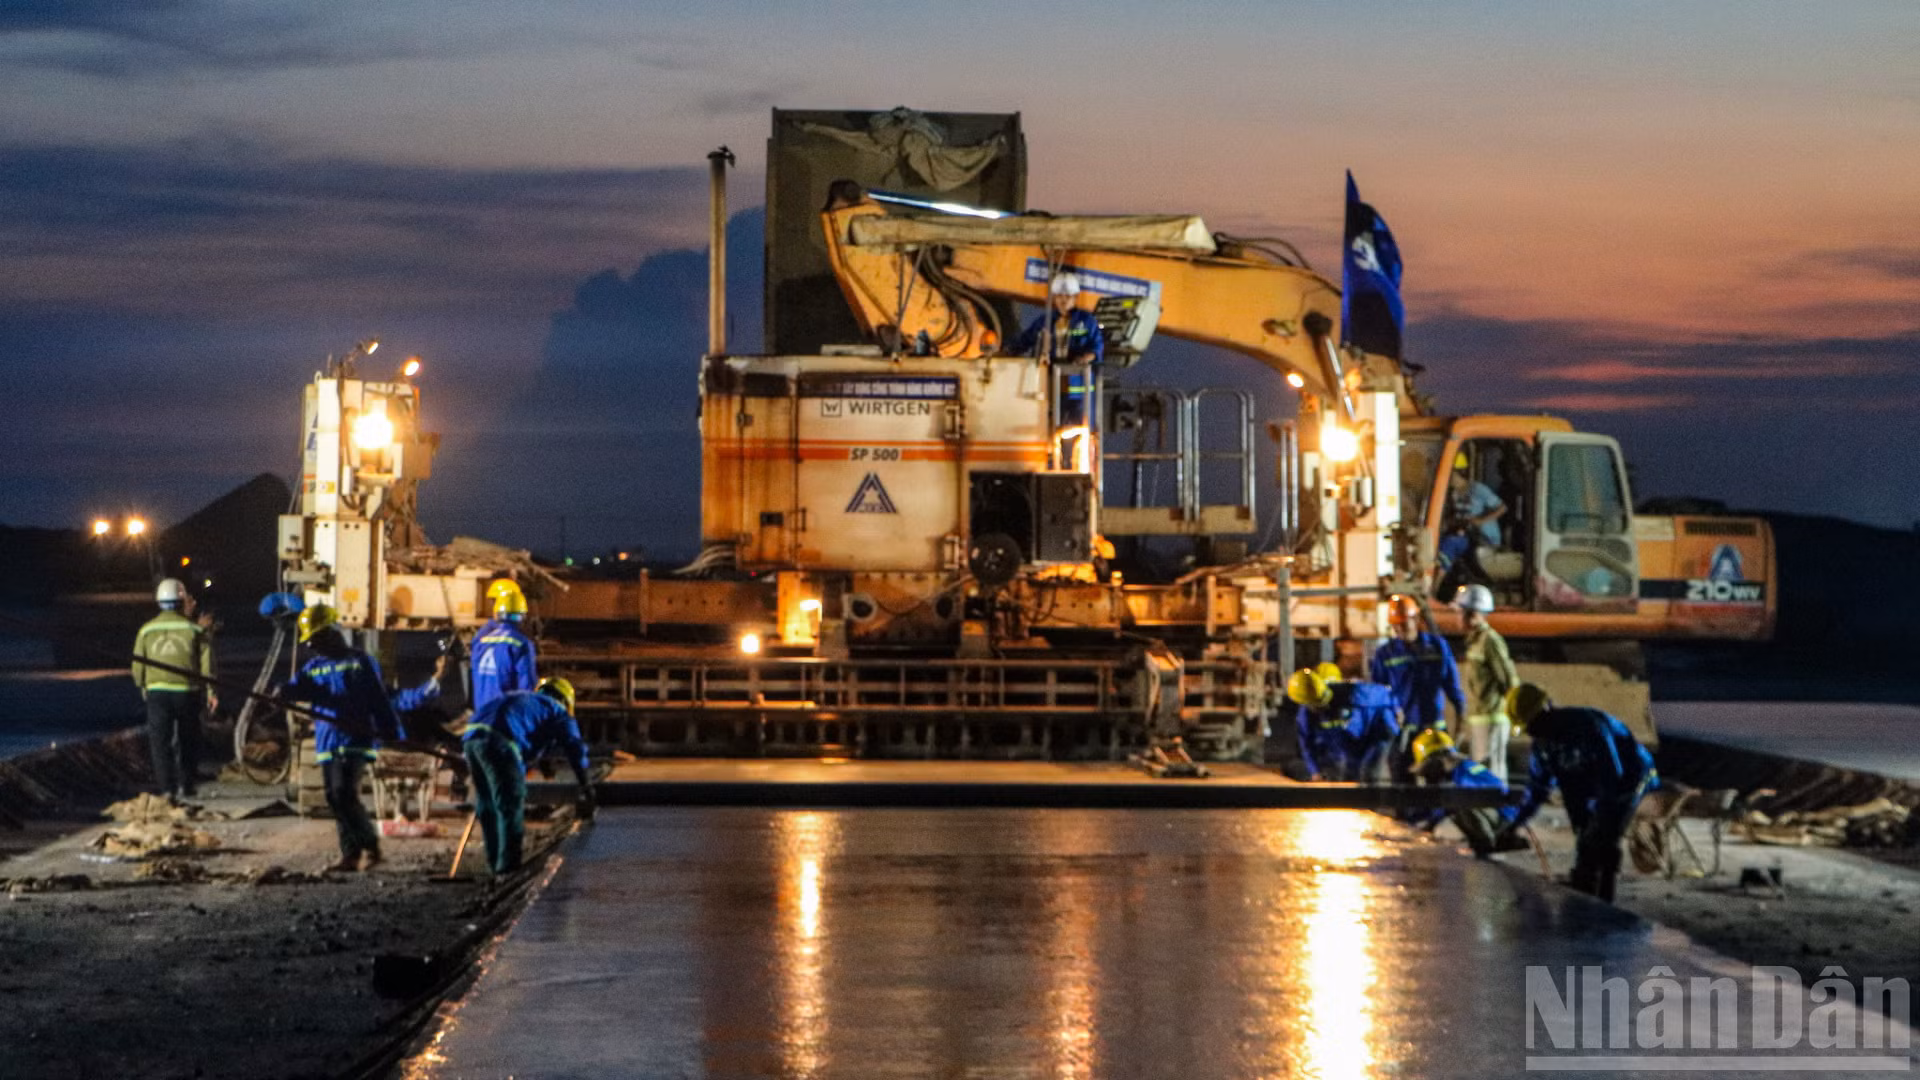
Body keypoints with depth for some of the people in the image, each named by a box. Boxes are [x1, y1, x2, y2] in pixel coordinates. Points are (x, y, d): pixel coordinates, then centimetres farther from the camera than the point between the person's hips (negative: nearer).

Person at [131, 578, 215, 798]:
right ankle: (188, 785, 17)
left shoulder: (147, 630, 4)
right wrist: (210, 691, 4)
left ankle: (167, 787, -5)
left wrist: (143, 688, 23)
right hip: (187, 691, 0)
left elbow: (137, 667, 7)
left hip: (157, 691, 0)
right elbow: (207, 663, -4)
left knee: (160, 741, 3)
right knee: (187, 741, 13)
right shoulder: (195, 629, -2)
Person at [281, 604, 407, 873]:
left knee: (345, 793, -18)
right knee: (335, 800, 5)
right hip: (327, 744, 6)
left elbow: (380, 702, -2)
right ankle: (351, 854, 11)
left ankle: (370, 846, -7)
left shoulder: (360, 663, -1)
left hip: (355, 739, -6)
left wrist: (394, 735, -5)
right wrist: (283, 693, -25)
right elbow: (297, 688, -1)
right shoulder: (313, 668, 15)